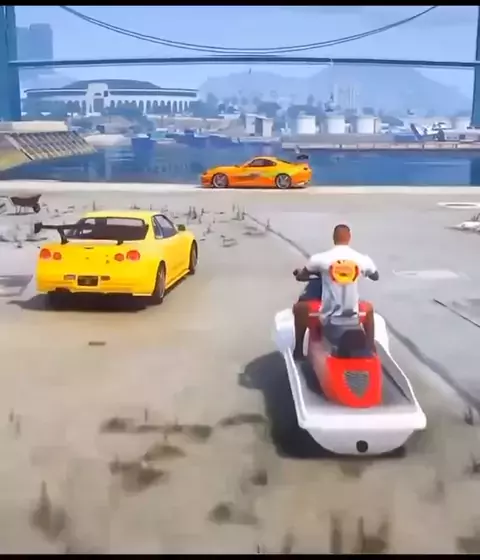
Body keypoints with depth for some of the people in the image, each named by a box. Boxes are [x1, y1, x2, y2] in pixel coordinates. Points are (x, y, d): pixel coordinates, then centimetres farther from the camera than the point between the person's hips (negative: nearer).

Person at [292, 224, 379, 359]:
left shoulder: (320, 258, -10)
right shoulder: (362, 259, -3)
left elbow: (300, 276, 5)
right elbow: (376, 276, 17)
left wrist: (299, 272, 28)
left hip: (327, 314, -2)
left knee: (299, 307, 24)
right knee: (368, 307, 36)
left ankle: (298, 350, 26)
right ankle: (371, 350, 36)